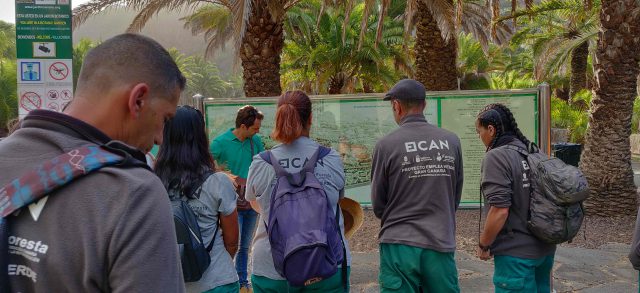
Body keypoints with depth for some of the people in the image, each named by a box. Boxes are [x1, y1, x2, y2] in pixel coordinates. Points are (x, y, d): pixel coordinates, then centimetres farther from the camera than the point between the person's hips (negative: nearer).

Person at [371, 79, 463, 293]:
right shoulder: (451, 141, 1)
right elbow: (456, 197, 8)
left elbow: (378, 204, 0)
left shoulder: (386, 144, -9)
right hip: (442, 244, 3)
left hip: (400, 245, -3)